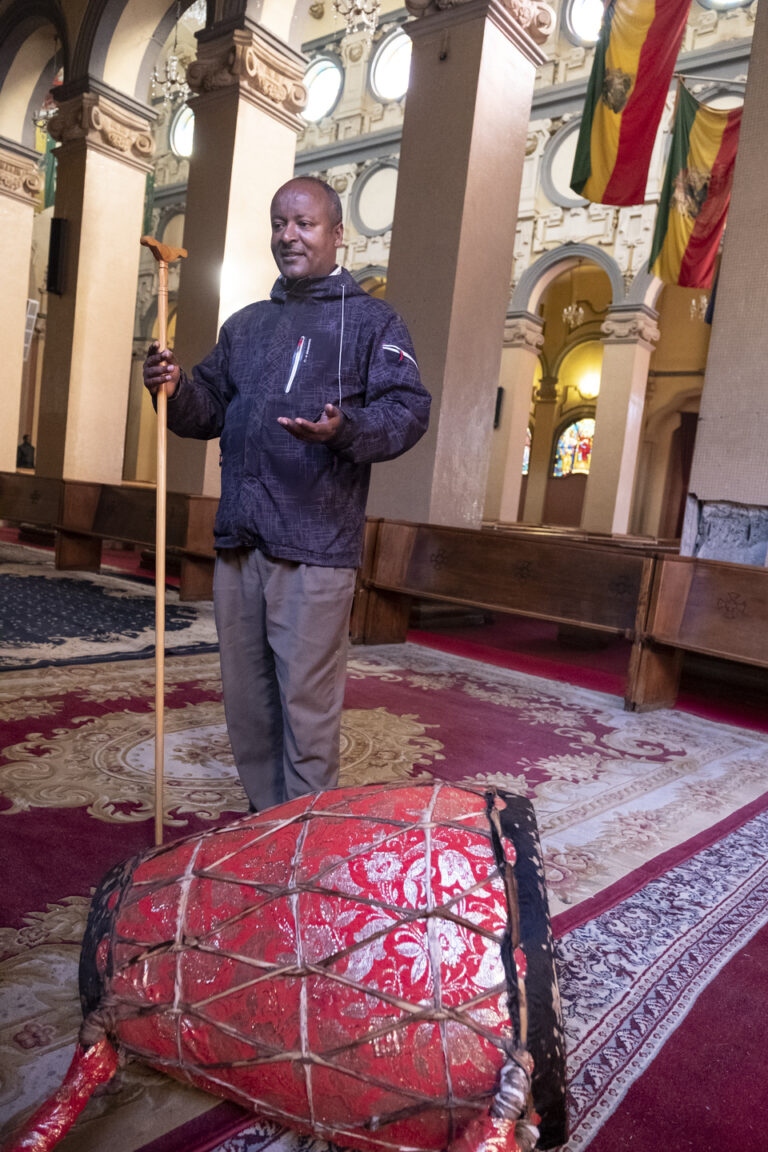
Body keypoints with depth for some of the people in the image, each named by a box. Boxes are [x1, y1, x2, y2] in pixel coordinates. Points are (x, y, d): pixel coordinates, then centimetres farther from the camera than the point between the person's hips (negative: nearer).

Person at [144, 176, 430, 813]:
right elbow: (211, 409, 22)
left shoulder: (372, 319, 5)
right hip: (238, 542, 6)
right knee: (246, 697, 12)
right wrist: (177, 390, 0)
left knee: (306, 700, -2)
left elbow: (409, 409, -7)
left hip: (314, 550, -6)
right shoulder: (245, 324, 22)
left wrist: (347, 430, -25)